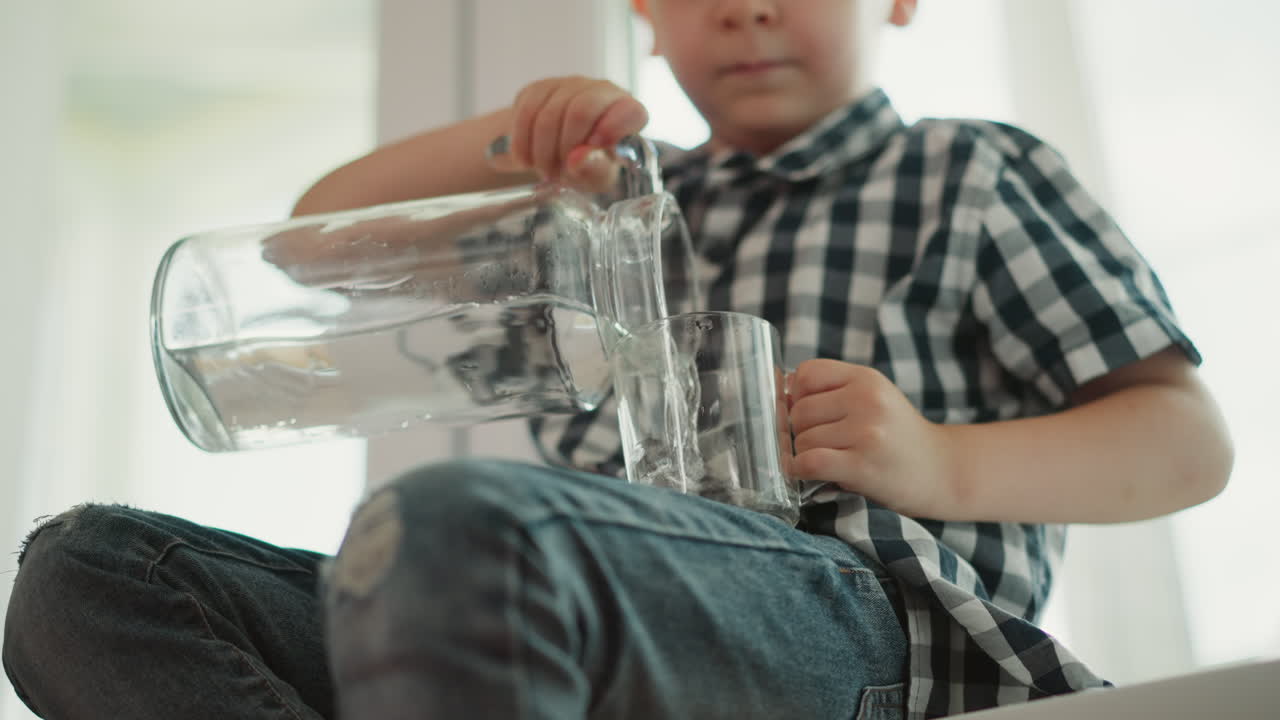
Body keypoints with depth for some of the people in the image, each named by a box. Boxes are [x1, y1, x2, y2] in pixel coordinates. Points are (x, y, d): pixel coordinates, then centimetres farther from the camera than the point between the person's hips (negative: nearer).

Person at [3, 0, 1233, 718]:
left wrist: (943, 466, -7)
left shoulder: (970, 174, 20)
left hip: (841, 606, -5)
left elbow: (1190, 438, 13)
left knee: (454, 526, -37)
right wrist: (506, 139, 11)